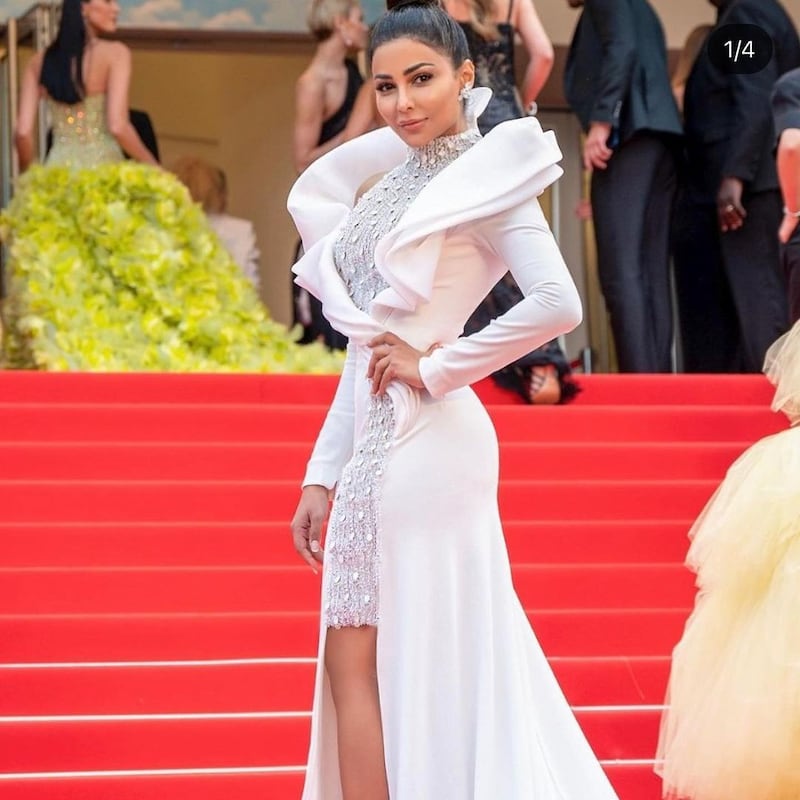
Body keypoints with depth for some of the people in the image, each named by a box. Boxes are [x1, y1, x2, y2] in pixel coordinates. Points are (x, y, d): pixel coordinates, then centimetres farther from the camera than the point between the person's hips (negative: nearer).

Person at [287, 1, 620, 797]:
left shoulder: (482, 179, -7)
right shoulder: (392, 187, 15)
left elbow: (558, 303, -23)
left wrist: (435, 368, -15)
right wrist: (323, 475, 12)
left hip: (423, 449, -8)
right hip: (378, 447, 8)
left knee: (357, 664, -5)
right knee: (357, 668, 9)